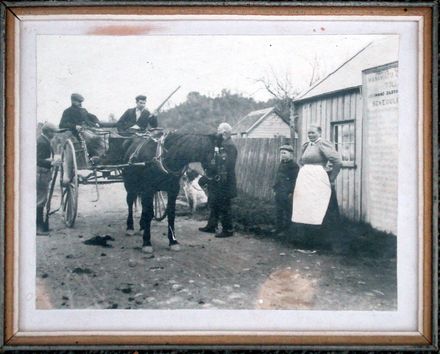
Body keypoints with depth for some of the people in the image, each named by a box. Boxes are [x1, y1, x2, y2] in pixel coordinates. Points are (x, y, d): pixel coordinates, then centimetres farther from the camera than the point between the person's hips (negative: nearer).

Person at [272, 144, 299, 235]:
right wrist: (275, 188, 16)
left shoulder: (293, 166, -10)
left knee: (287, 211, -1)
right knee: (279, 211, 13)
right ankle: (279, 227, 22)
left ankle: (286, 229, 5)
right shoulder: (281, 164, 14)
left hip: (287, 194, -8)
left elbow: (295, 180, -14)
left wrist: (291, 192, -18)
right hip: (279, 193, 8)